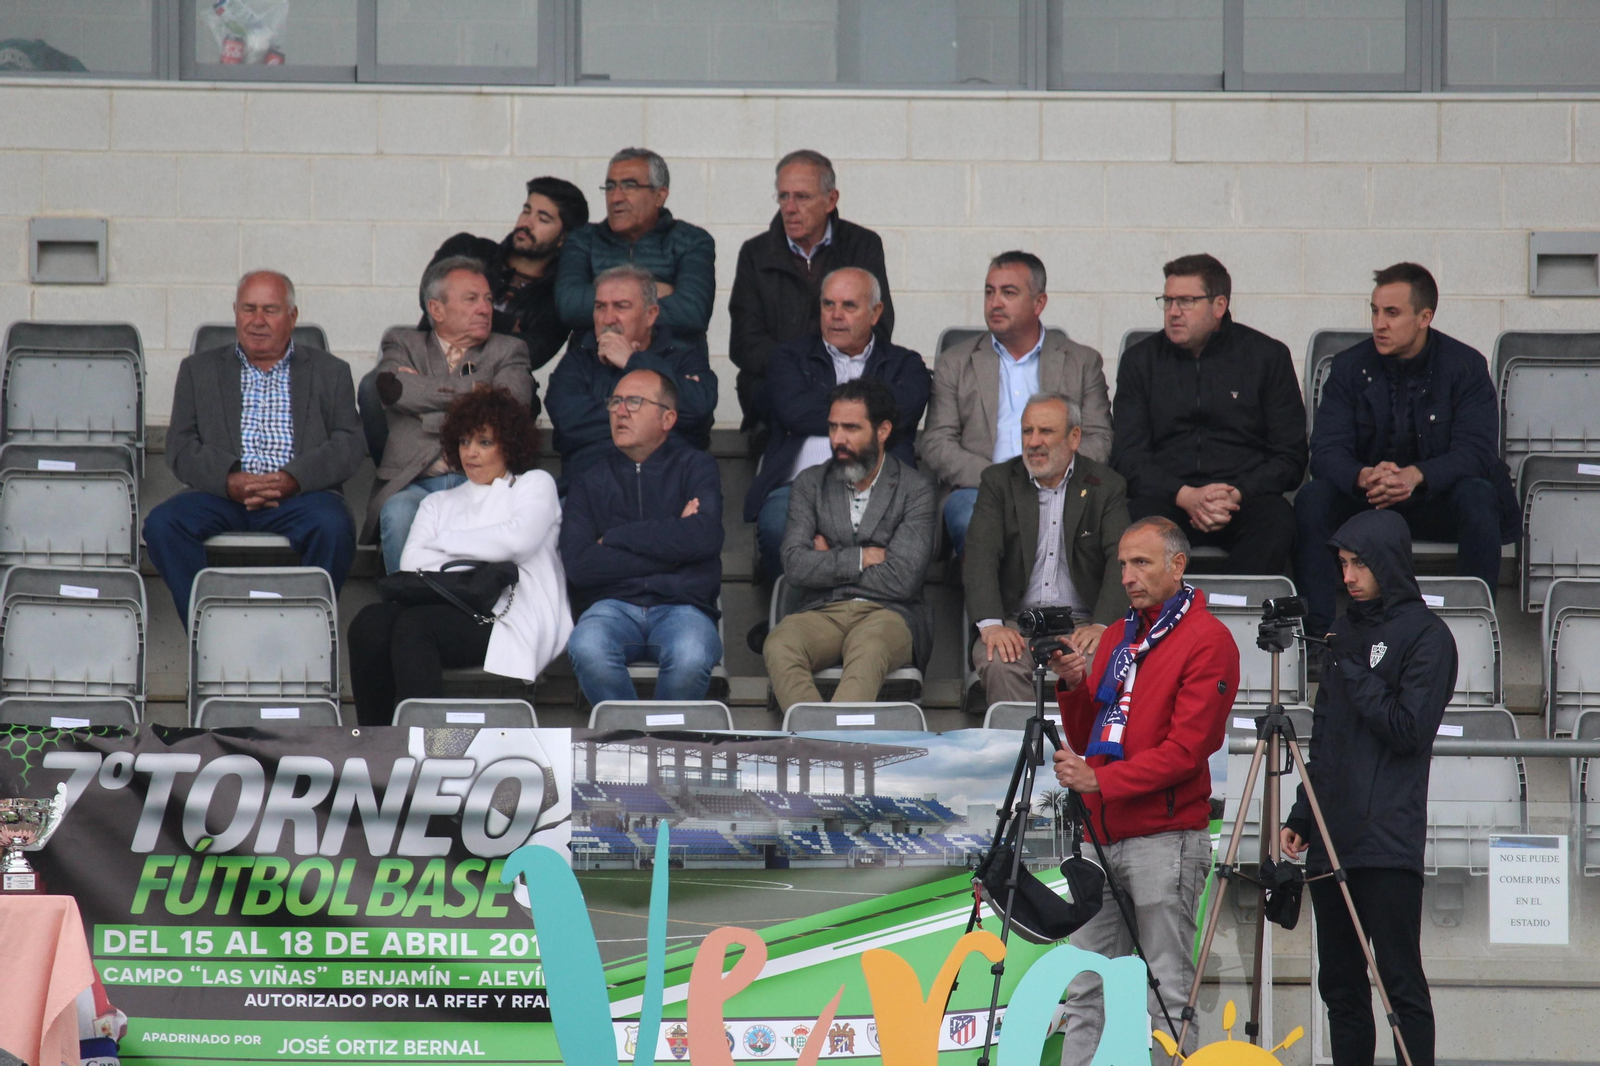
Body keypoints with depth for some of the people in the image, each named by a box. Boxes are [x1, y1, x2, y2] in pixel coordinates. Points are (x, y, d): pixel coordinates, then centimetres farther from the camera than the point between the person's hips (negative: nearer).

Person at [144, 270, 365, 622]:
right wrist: (229, 481, -13)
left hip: (301, 493, -1)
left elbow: (350, 445, 5)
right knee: (162, 523, -29)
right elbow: (181, 448, 9)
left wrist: (293, 479, -15)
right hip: (223, 494, 1)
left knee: (333, 526, -36)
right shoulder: (200, 370, 21)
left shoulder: (329, 373, 19)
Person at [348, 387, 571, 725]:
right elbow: (411, 562, 12)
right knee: (370, 622, -30)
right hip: (447, 611, 4)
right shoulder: (439, 503, 31)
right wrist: (463, 566, -5)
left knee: (414, 624, -35)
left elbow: (518, 539, -2)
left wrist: (445, 544, 7)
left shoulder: (535, 485, 21)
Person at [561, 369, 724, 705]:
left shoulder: (695, 467, 12)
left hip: (682, 605, -1)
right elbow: (579, 565, -1)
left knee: (690, 659, -36)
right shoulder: (591, 482, 15)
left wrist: (614, 538, -3)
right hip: (613, 604, 1)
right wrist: (669, 544, -2)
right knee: (587, 651, -35)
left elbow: (704, 538, -9)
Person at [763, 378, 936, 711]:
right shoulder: (810, 484, 16)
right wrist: (863, 558, -3)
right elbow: (795, 565, 2)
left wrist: (830, 563, 2)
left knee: (869, 650, -40)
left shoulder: (914, 490, 5)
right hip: (821, 613, 3)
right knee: (779, 646, -33)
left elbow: (900, 579, -7)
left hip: (886, 613, -3)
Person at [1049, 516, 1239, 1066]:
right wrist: (1074, 685, 2)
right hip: (1104, 837, 8)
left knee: (1168, 991, -6)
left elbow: (1187, 749, -14)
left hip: (1165, 839, -8)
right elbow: (1085, 740, 21)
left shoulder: (1207, 640, -5)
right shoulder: (1117, 638, 19)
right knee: (1086, 989, 5)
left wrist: (1100, 781, -20)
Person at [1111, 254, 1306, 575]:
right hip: (1167, 497, 1)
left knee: (1276, 521, -35)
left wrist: (1235, 496, -12)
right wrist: (1185, 496, -13)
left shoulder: (1267, 356, 9)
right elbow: (1128, 455, 6)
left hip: (1246, 497, 0)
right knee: (1137, 519, -35)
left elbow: (1290, 456, 7)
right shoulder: (1141, 360, 14)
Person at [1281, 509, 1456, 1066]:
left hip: (1388, 843, -8)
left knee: (1401, 981, -8)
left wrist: (1352, 671, -7)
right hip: (1331, 840, 8)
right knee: (1340, 984, 8)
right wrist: (1301, 816, 18)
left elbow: (1409, 730, -12)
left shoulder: (1426, 634, -4)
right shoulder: (1347, 630, 18)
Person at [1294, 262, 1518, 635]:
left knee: (1477, 496, -33)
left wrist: (1416, 476, -37)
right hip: (1365, 502, 1)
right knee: (1311, 499, -27)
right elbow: (1326, 451, -11)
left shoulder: (1466, 366, -6)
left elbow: (1475, 451, -17)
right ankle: (1317, 630, -26)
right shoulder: (1350, 367, -1)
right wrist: (1365, 477, -35)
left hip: (1437, 499, -1)